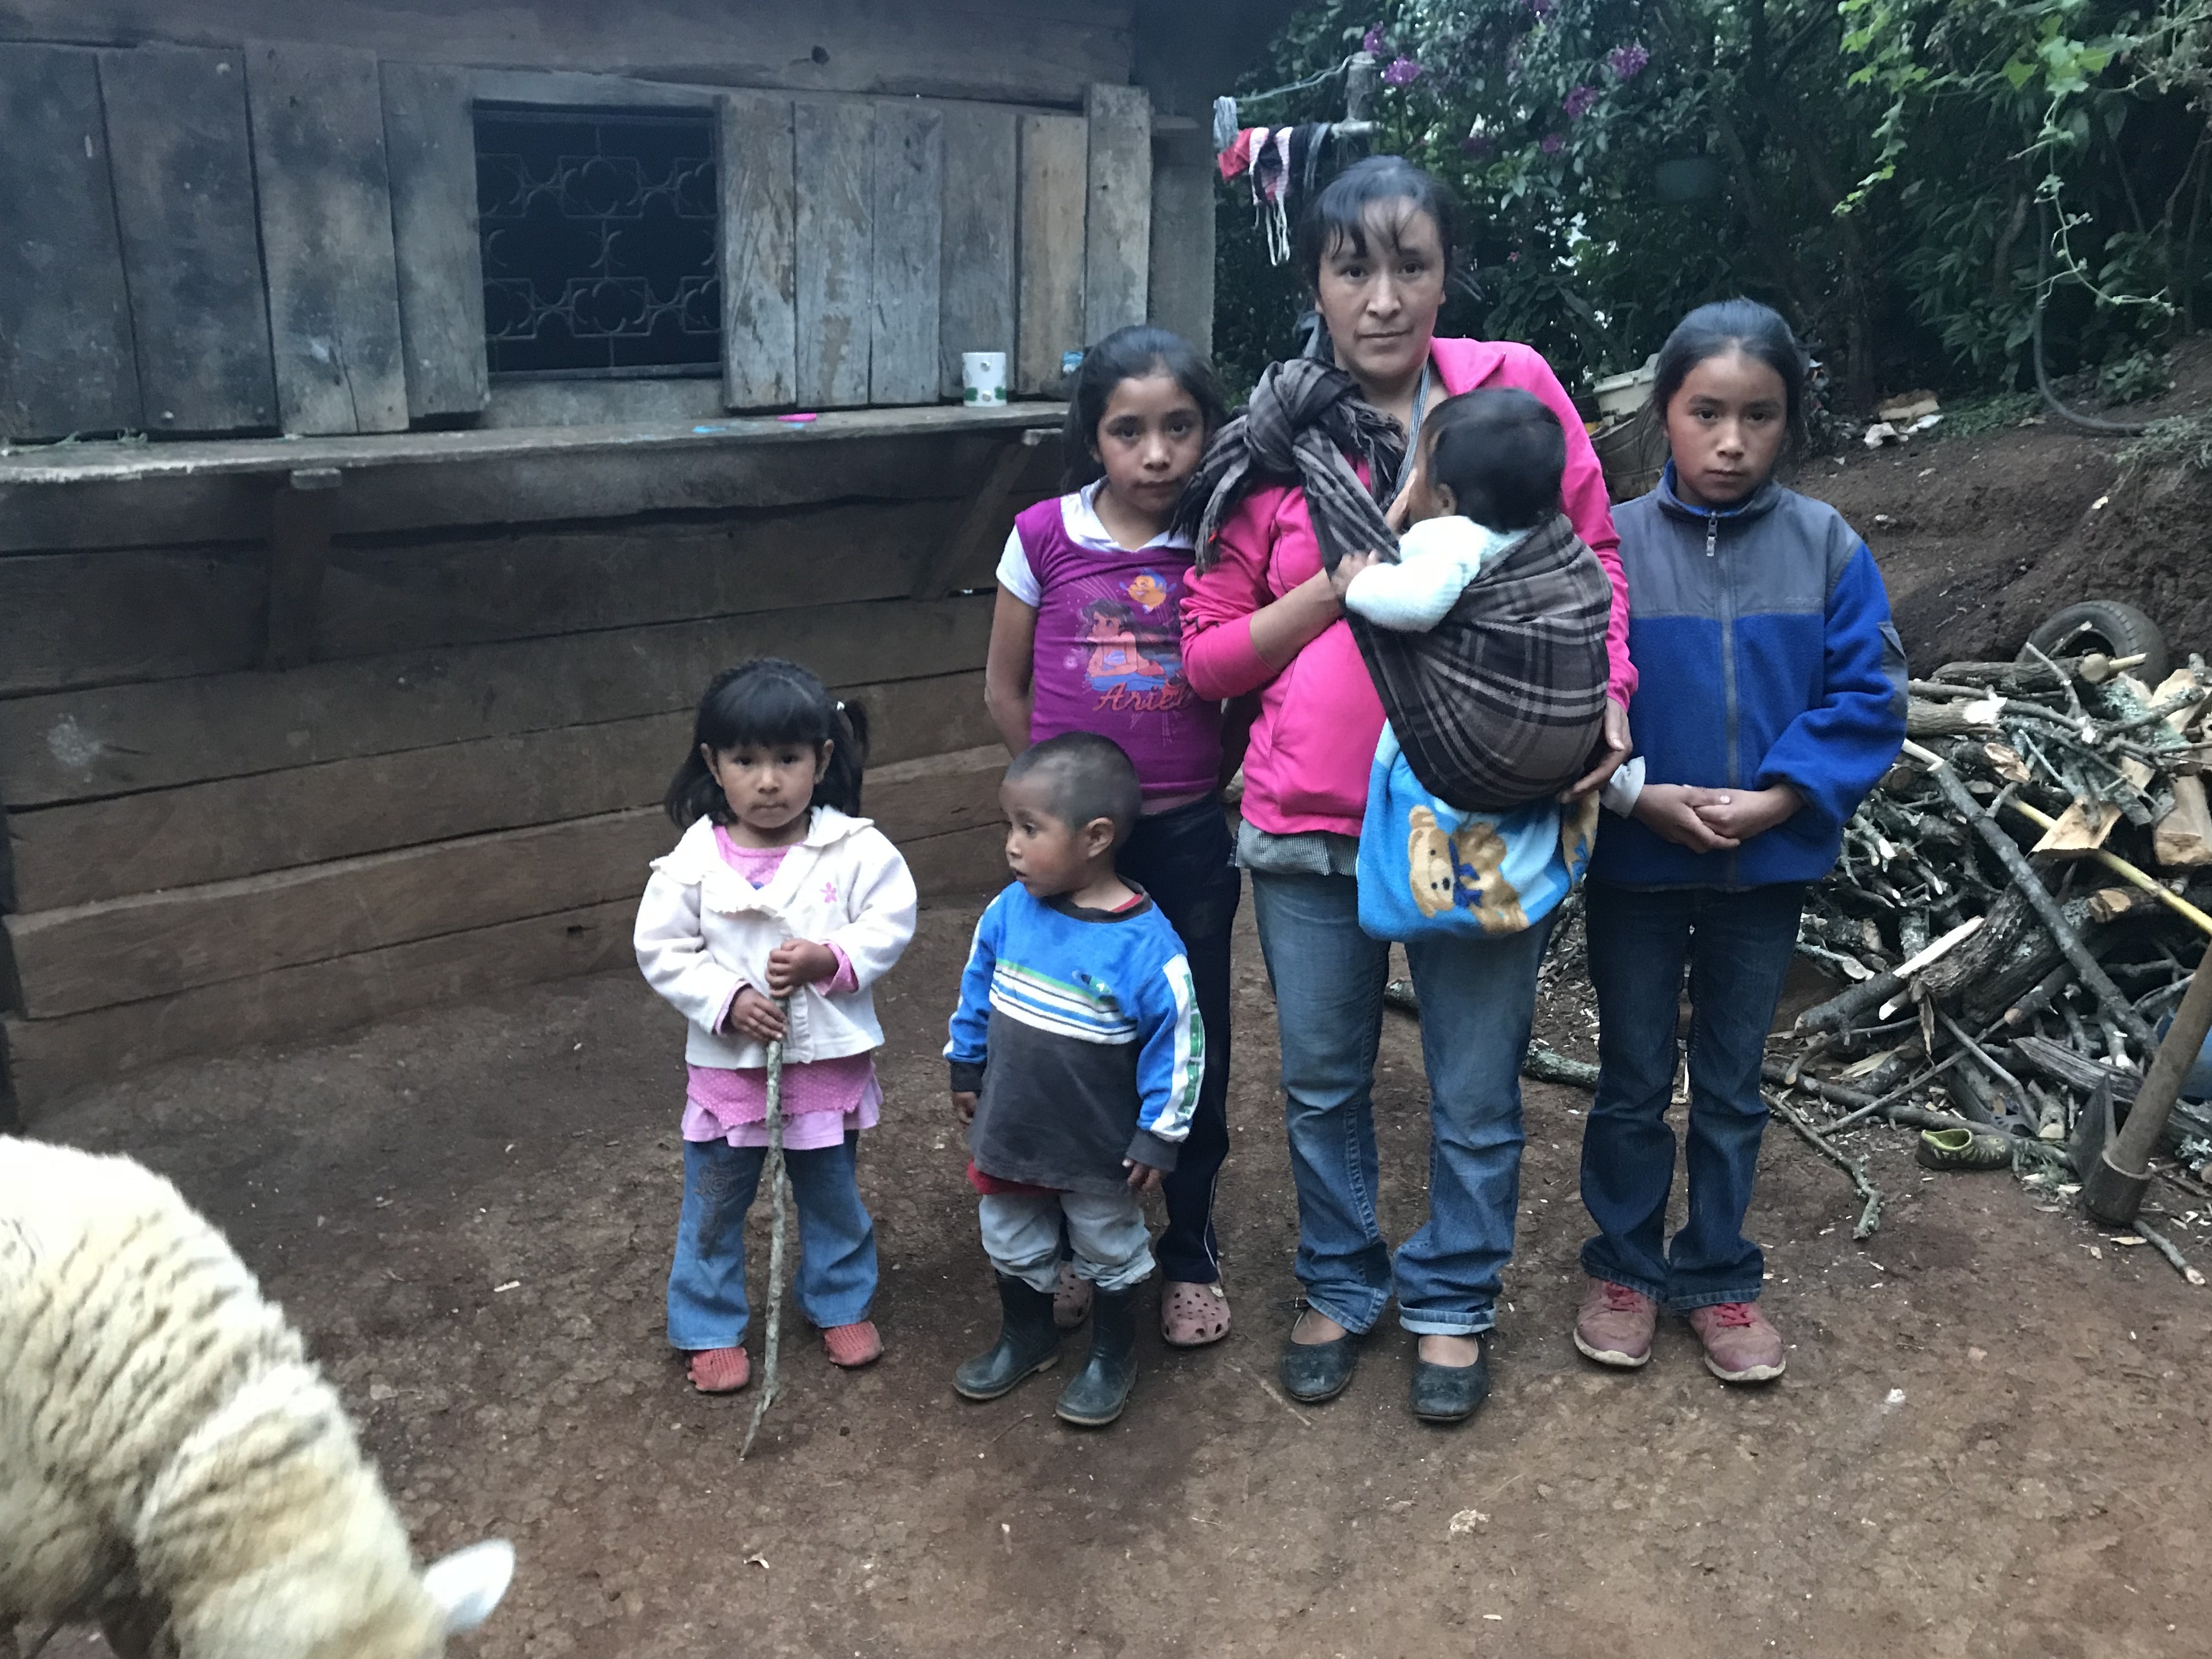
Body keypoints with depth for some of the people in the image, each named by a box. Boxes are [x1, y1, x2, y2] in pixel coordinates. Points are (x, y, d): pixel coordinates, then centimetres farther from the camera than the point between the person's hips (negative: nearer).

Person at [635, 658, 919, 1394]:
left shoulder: (854, 848, -13)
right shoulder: (696, 857, -12)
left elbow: (892, 919, -9)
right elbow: (661, 948, -7)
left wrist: (830, 959, -24)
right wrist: (726, 1001, -19)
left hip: (829, 1060, 0)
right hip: (729, 1064, 0)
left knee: (832, 1195, 20)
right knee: (714, 1206, 14)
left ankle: (842, 1305, 41)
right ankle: (709, 1327, 33)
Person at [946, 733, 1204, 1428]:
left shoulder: (1145, 943, -27)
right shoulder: (1009, 912, -12)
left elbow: (1178, 1041, -19)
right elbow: (978, 988, 5)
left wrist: (1159, 1134, -14)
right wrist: (967, 1071, 12)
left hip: (1099, 1152, -5)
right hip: (1010, 1131, 5)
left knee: (1108, 1253, 20)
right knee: (1012, 1247, 25)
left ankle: (1112, 1359, 43)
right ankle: (1025, 1338, 50)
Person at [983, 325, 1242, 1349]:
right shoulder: (1045, 537, -5)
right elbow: (1004, 689, 5)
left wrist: (1208, 782, -4)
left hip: (1187, 839, 0)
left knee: (1193, 1047, 10)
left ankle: (1190, 1253, 30)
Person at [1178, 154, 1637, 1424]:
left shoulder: (1514, 387, -2)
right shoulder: (1275, 439, 0)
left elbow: (1594, 559, 7)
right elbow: (1210, 652, 0)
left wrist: (1607, 696, -8)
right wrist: (1346, 584, -13)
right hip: (1311, 819, 2)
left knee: (1477, 1094, 12)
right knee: (1323, 1082, 17)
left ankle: (1453, 1301, 36)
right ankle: (1343, 1283, 40)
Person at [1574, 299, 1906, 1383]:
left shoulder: (1827, 546, -5)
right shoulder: (1613, 545, -9)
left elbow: (1868, 696, -6)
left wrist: (1778, 798, -17)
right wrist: (1643, 795, -19)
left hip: (1769, 868, 1)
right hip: (1633, 865, -1)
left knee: (1733, 1088, 15)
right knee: (1633, 1083, 14)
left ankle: (1717, 1276, 32)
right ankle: (1623, 1266, 32)